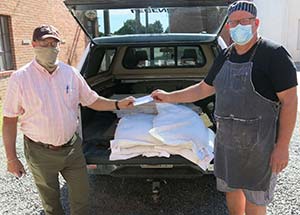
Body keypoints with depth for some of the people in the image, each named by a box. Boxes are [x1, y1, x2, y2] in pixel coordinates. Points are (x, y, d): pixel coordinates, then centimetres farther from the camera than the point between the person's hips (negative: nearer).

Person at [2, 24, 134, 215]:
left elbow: (93, 101, 5)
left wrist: (118, 104, -10)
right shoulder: (20, 78, -11)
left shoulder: (71, 73, -2)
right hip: (41, 153, -2)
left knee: (81, 195, 15)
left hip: (72, 147, 2)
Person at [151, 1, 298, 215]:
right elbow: (204, 88, 15)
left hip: (259, 144, -6)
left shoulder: (274, 54, -13)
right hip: (226, 139, 6)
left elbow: (290, 101, -14)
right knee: (231, 187, 21)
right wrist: (169, 97, 15)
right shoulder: (225, 56, 7)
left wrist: (282, 146, -17)